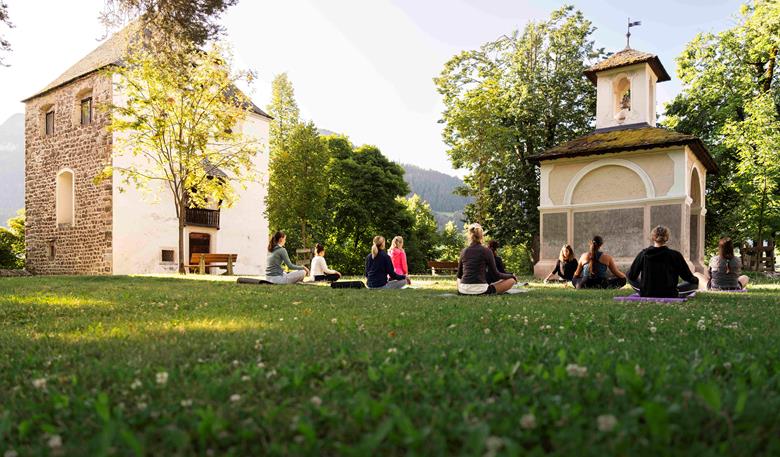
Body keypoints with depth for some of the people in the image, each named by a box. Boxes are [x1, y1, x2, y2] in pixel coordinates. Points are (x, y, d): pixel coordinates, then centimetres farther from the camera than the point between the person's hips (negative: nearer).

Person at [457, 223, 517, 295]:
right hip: (480, 291, -4)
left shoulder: (464, 251, 5)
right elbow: (495, 273, -1)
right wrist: (511, 275, 17)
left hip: (463, 291, 4)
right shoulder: (486, 251, -6)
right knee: (512, 280, 9)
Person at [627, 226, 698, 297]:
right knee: (695, 282, 21)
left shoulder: (643, 254, -14)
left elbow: (631, 276, -5)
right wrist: (695, 279, 19)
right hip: (669, 296, 2)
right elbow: (689, 278, -5)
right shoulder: (675, 255, -16)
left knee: (632, 279, 25)